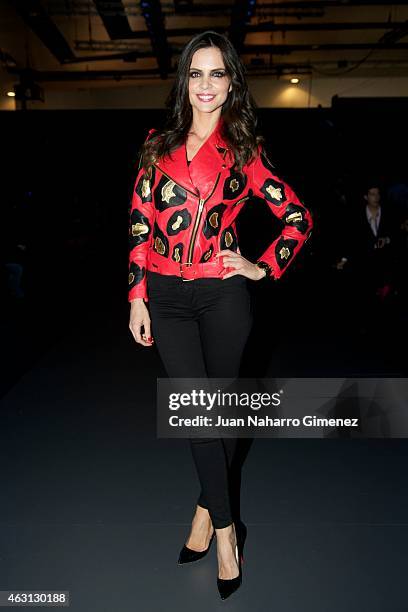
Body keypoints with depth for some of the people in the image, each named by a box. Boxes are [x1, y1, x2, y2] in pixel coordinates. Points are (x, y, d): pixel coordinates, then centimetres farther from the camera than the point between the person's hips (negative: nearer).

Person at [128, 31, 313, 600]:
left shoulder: (244, 151, 2)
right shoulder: (159, 147, 8)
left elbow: (299, 217, 6)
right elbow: (140, 225, 6)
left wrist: (264, 268, -2)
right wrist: (138, 297, 2)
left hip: (223, 294, -1)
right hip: (167, 296, 2)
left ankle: (207, 508, 29)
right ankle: (225, 526, 16)